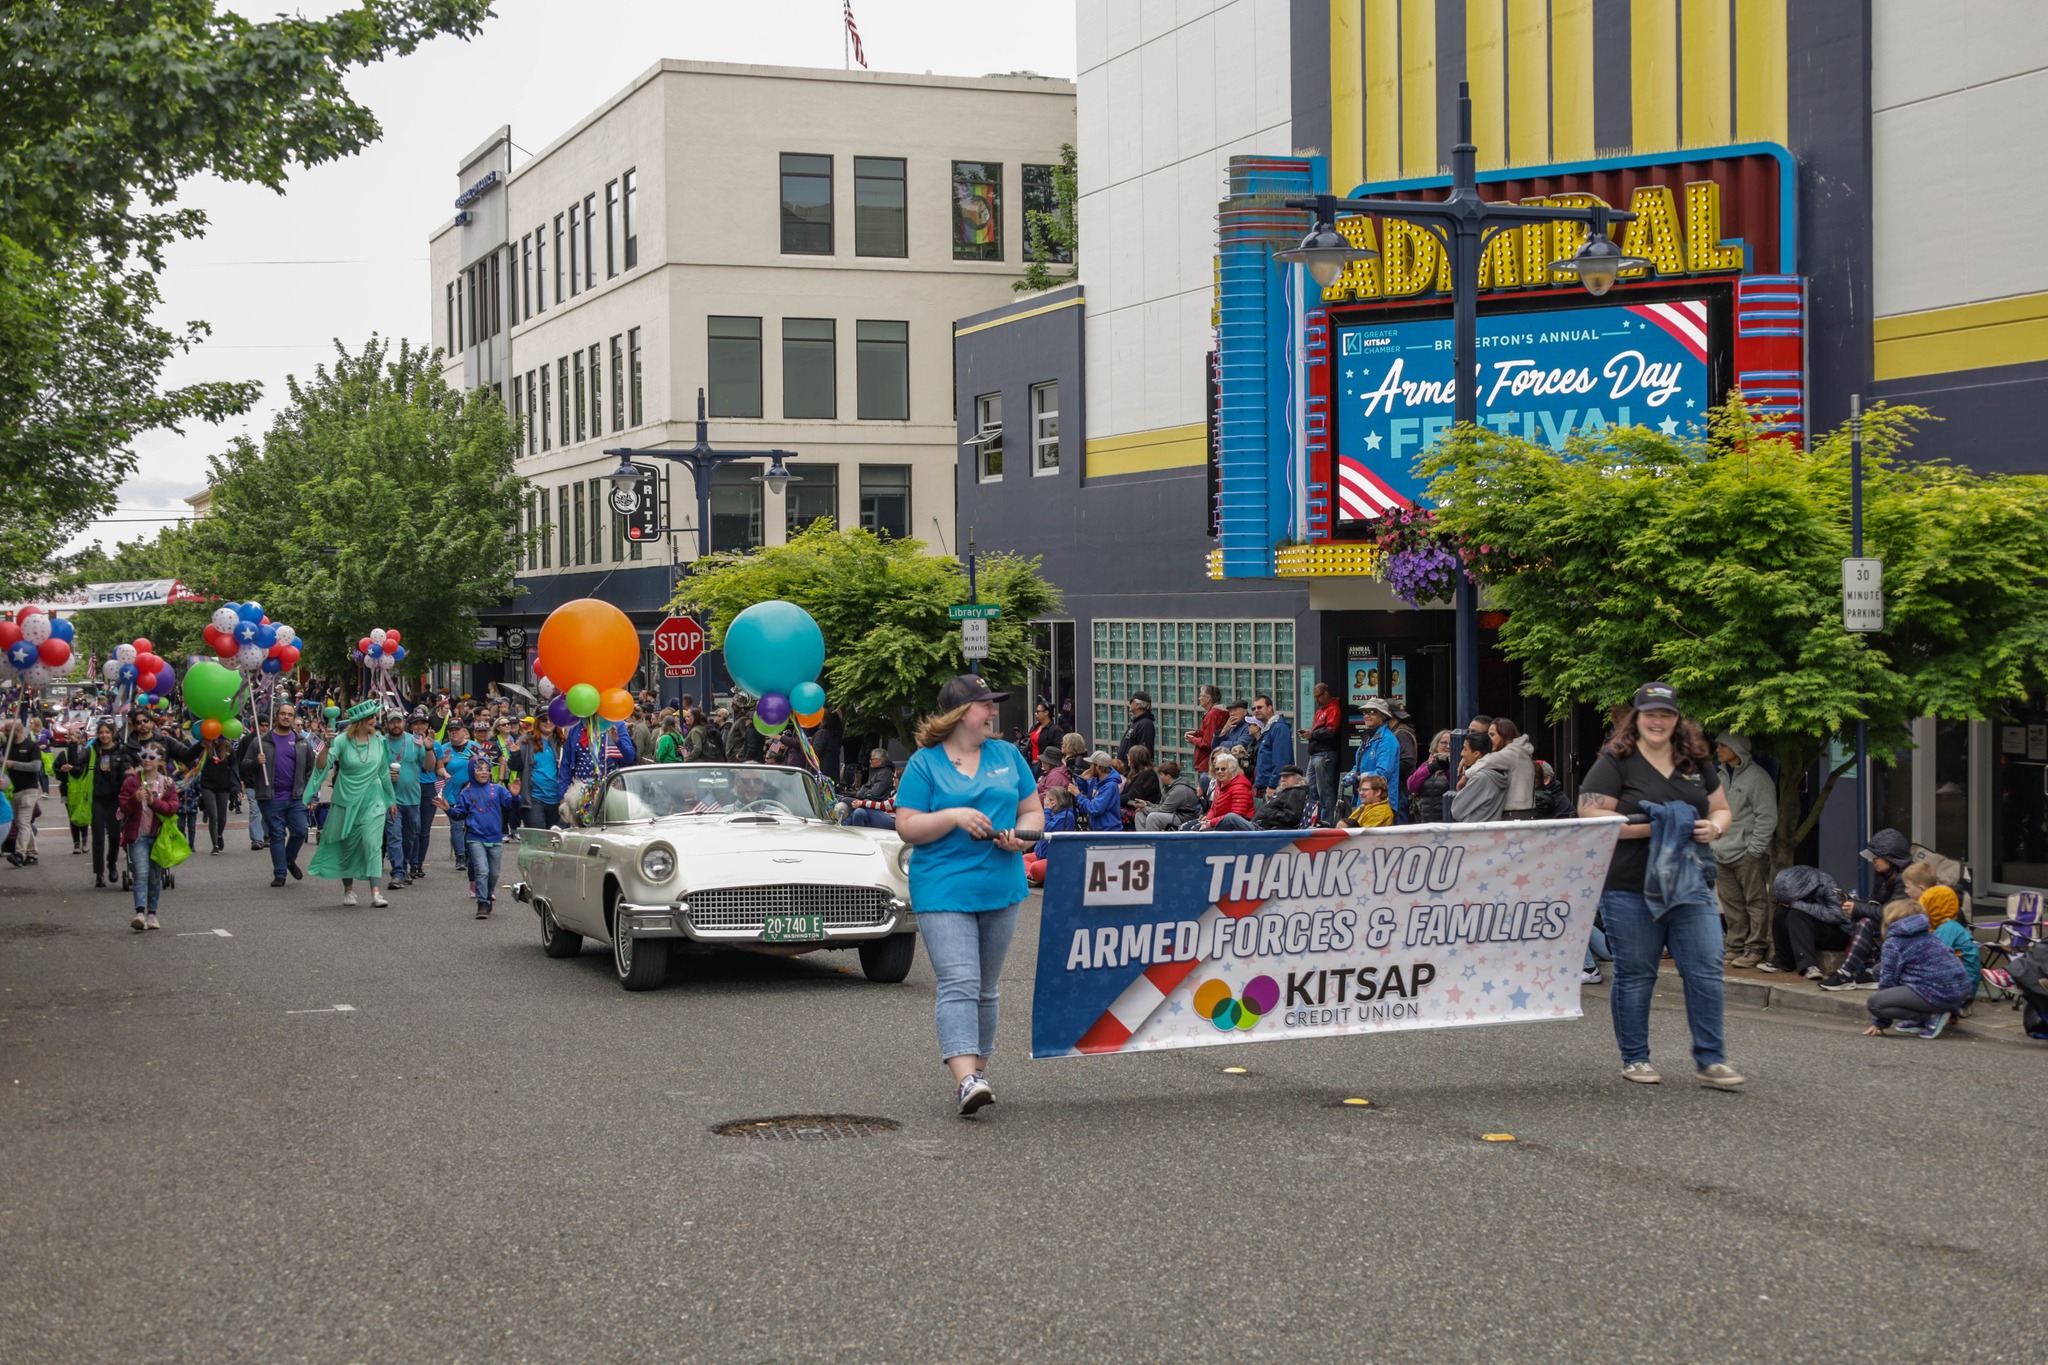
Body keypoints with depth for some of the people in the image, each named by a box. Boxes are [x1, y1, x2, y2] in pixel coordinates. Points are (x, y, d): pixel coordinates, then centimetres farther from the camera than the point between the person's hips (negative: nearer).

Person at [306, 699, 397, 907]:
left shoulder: (379, 741, 2)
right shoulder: (343, 741, -9)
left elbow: (384, 771, 13)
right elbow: (321, 766, -18)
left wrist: (390, 799, 20)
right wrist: (327, 746, -36)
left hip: (372, 802, 1)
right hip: (347, 802, -1)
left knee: (373, 844, -11)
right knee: (347, 846, 9)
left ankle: (375, 892, -16)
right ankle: (348, 890, 23)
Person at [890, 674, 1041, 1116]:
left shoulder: (1007, 755, 12)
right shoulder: (924, 764, -1)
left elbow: (1031, 811, 15)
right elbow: (907, 827, -5)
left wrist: (1021, 836, -7)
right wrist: (955, 817, -18)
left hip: (1001, 888, 5)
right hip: (943, 891, -5)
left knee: (987, 986, 13)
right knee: (958, 983, -16)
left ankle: (978, 1068, 23)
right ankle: (966, 1078, -25)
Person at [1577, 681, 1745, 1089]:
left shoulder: (1696, 762, 13)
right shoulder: (1616, 762, -4)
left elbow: (1721, 810, 20)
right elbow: (1591, 816, -12)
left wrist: (1713, 827, -5)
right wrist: (1652, 826, -17)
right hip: (1630, 889, -4)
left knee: (1706, 969, -3)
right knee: (1635, 975, 5)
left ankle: (1710, 1060, 5)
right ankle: (1635, 1059, 17)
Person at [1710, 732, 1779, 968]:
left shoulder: (1757, 777, -7)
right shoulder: (1721, 776, 16)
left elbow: (1767, 818, -10)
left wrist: (1754, 850, -14)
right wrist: (1713, 846, 13)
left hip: (1747, 853, -7)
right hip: (1722, 854, 7)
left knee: (1755, 902, -4)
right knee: (1731, 904, 8)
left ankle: (1756, 949, -2)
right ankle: (1737, 947, 14)